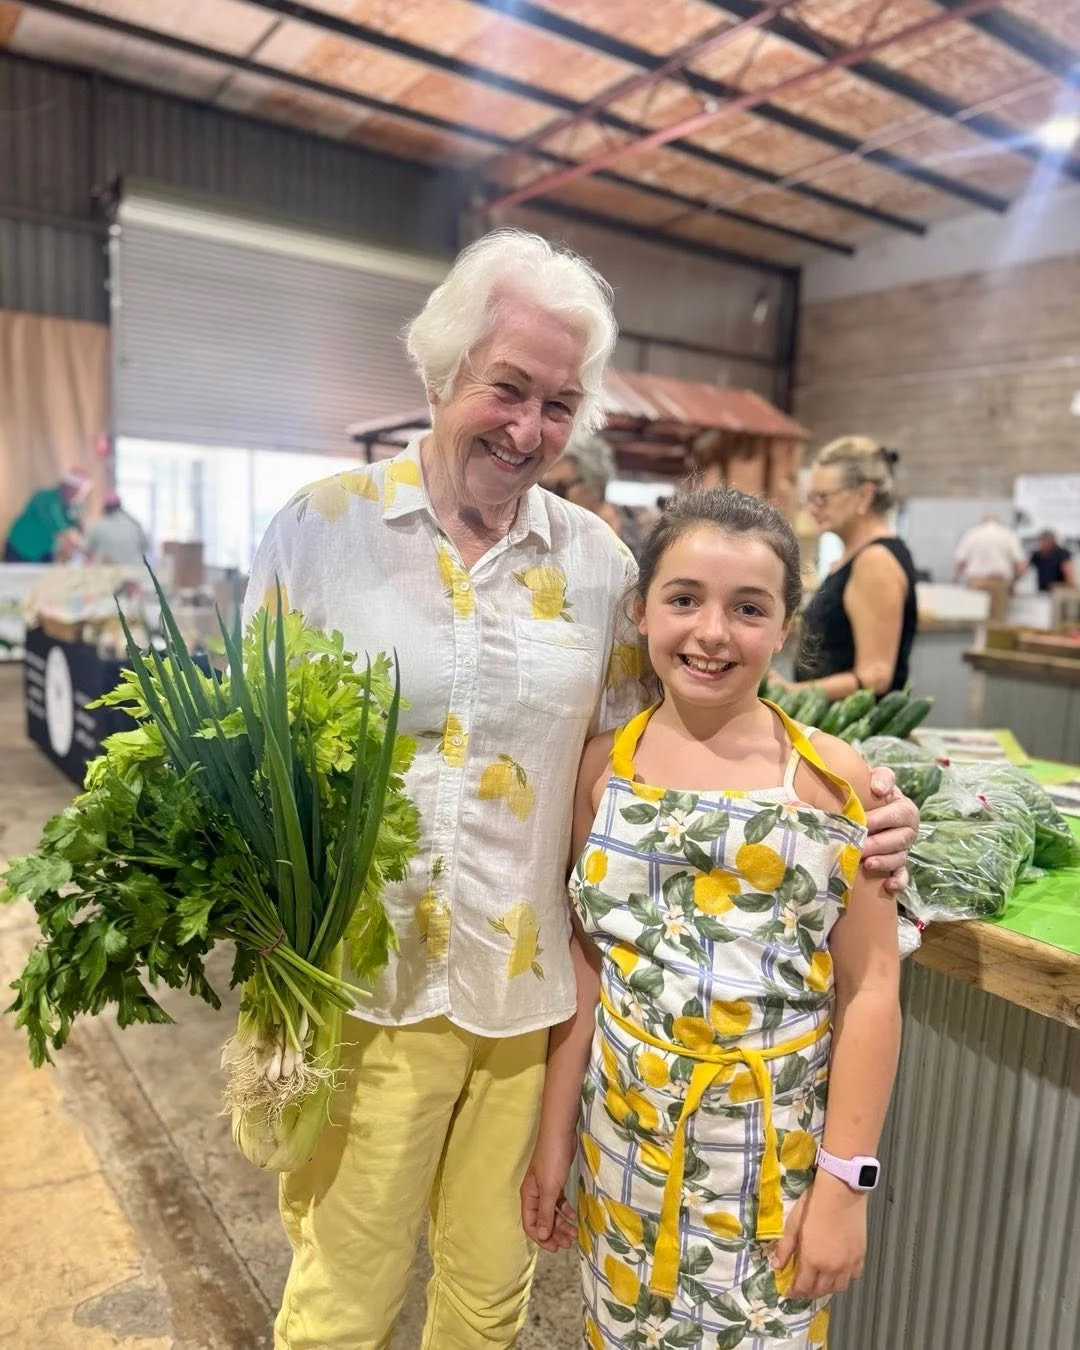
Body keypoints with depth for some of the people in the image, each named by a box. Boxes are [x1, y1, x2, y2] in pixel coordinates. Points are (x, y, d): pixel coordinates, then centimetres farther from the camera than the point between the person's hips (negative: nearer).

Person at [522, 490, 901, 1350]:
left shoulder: (834, 778, -11)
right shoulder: (603, 766, -6)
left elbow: (869, 989, -7)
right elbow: (585, 966, 0)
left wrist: (846, 1181, -7)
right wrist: (553, 1137, 5)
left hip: (776, 1147, -2)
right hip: (627, 1136, 2)